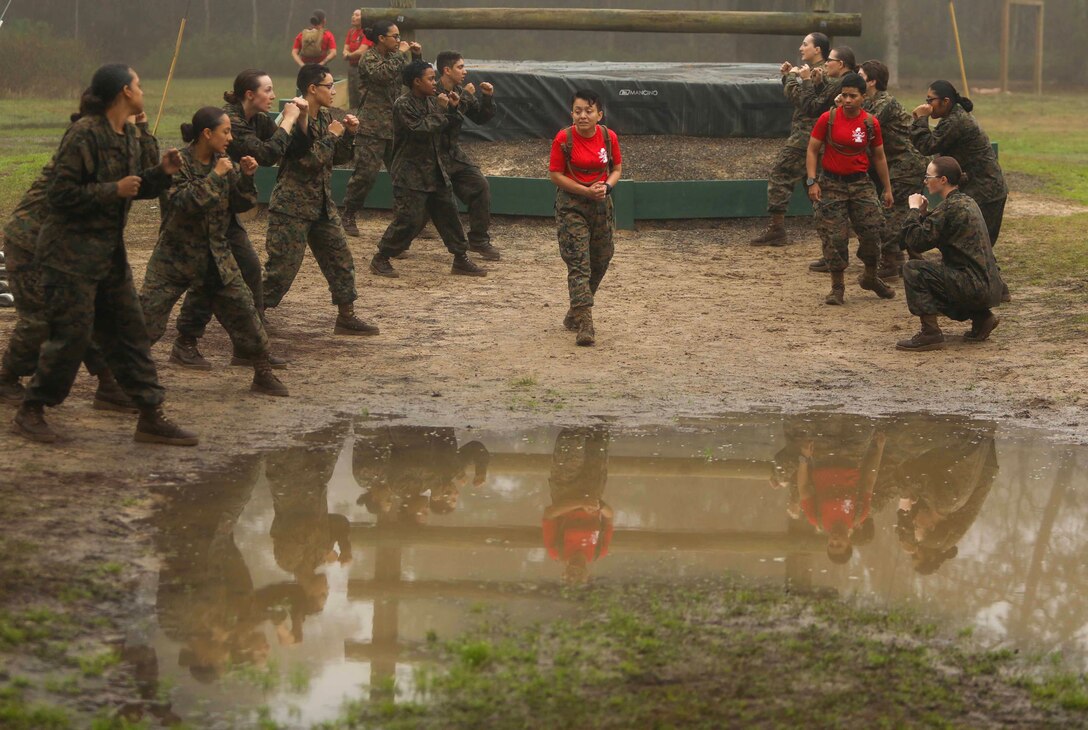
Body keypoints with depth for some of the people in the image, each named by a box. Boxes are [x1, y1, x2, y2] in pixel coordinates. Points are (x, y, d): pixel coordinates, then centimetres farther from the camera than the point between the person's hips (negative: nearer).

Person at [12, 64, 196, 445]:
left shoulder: (127, 135, 10)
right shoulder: (84, 135, -17)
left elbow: (135, 188, 19)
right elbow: (60, 195, -20)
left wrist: (162, 172, 1)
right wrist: (113, 190, -20)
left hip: (110, 251, 9)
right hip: (71, 252, -9)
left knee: (129, 332, 8)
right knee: (71, 334, -5)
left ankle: (151, 417, 12)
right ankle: (31, 411, 11)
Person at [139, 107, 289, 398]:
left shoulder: (223, 163, 3)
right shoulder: (180, 162, -14)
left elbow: (241, 205, 5)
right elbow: (183, 202, -27)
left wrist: (246, 177, -10)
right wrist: (215, 177, -26)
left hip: (215, 257, 5)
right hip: (175, 256, -5)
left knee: (243, 312, 6)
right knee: (148, 317, -9)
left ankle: (263, 374, 18)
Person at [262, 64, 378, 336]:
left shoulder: (324, 117, 9)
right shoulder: (295, 119, -17)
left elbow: (338, 158, 16)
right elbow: (309, 160, -26)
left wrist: (348, 134, 1)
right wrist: (332, 136, -16)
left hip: (322, 205, 8)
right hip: (292, 207, -8)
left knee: (340, 260, 9)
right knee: (282, 267, -5)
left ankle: (346, 317, 17)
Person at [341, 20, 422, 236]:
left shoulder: (393, 57, 16)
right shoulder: (369, 58, -7)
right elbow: (383, 74, -26)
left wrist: (417, 57, 6)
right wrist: (401, 54, -16)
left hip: (394, 127, 7)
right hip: (372, 127, -7)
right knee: (366, 172, -8)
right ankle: (349, 216, 5)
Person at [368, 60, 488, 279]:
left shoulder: (430, 101, 9)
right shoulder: (403, 105, -15)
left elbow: (441, 128, 17)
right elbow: (421, 130, -25)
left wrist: (452, 109, 3)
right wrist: (441, 109, -17)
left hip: (434, 169, 8)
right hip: (410, 172, -8)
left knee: (448, 212, 9)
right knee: (409, 219, -10)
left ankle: (461, 260, 18)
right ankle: (380, 260, 4)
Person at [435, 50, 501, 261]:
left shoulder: (460, 92, 7)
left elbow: (481, 118, 13)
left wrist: (488, 97, -3)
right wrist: (464, 98, -25)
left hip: (454, 153, 7)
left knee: (480, 187, -3)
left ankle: (479, 241, 8)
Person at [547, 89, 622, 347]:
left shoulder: (609, 137, -3)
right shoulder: (564, 139, -13)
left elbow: (617, 169, 8)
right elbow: (555, 174, -9)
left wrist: (606, 186, -13)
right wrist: (586, 191, -18)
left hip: (602, 205, 5)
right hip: (571, 206, -4)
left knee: (600, 261, 13)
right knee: (578, 263, -12)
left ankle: (575, 313, 32)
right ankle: (584, 325, -18)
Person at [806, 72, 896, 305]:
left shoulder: (870, 123, 0)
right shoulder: (828, 119, -6)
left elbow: (878, 156, 10)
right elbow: (812, 150, -2)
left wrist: (887, 188, 11)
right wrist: (812, 181, -12)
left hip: (860, 183, 2)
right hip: (831, 183, -2)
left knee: (872, 231, -3)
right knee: (834, 237, -5)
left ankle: (870, 277, 21)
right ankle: (837, 286, 8)